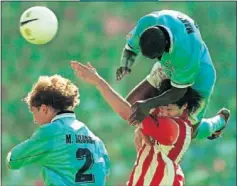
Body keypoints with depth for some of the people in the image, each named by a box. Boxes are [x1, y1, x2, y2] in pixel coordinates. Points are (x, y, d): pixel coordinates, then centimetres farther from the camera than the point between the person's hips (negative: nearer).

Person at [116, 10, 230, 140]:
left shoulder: (186, 52, -46)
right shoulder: (145, 23, -31)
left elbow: (179, 91, -31)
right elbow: (129, 49, -11)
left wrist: (148, 105, -44)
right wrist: (124, 67, -34)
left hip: (198, 77, -5)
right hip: (169, 69, 5)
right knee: (131, 105, -2)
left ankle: (220, 120, 45)